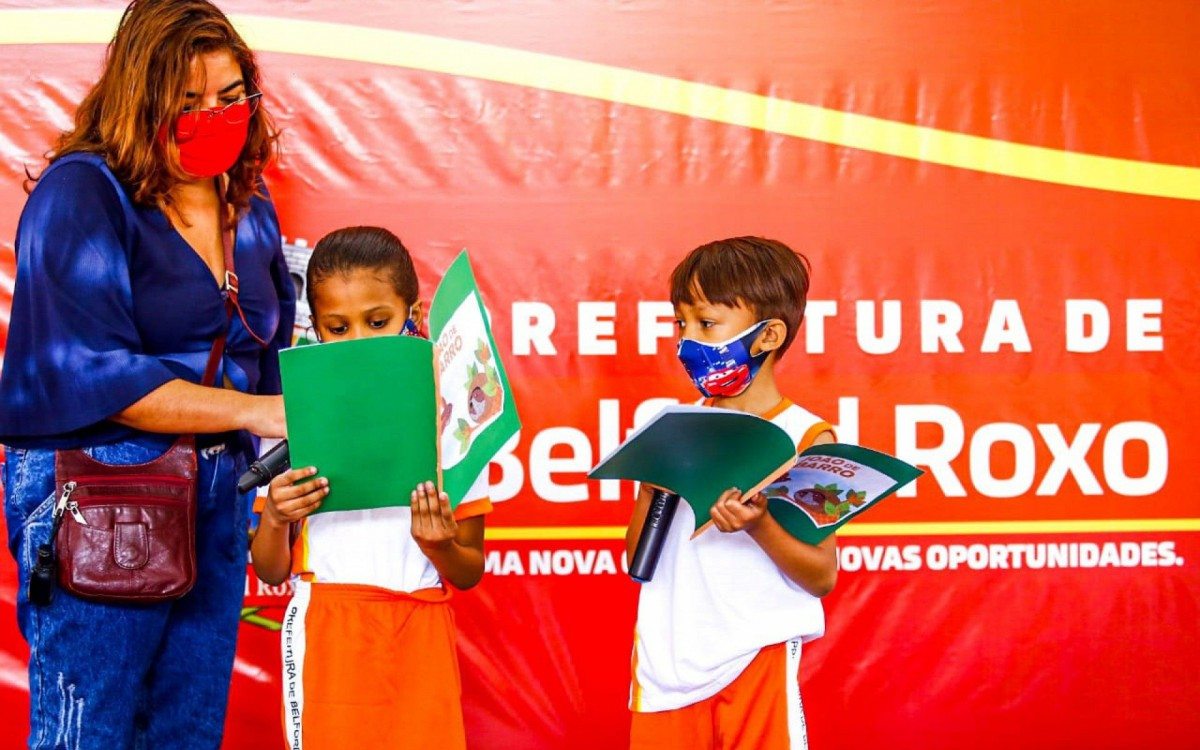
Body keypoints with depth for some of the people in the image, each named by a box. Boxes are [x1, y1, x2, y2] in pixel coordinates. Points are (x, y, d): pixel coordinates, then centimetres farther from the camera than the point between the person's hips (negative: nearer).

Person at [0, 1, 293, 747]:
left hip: (218, 496, 7)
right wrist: (253, 410, -19)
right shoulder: (81, 196, -9)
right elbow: (94, 375, -17)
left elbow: (270, 359, 16)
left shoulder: (250, 210, 12)